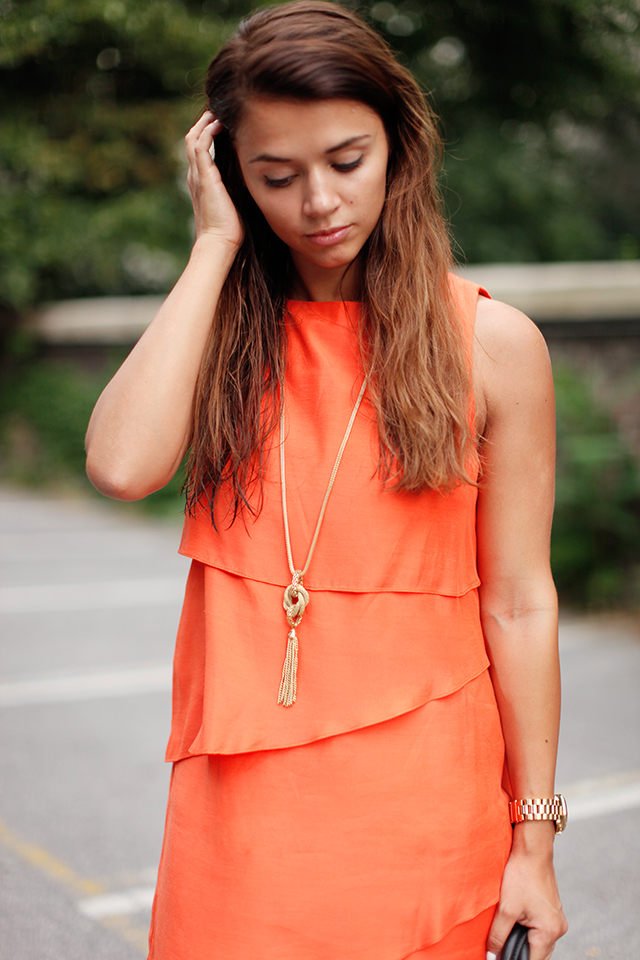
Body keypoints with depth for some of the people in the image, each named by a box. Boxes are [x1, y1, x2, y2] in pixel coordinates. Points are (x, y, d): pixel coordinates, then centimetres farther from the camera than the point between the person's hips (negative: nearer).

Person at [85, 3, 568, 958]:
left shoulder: (493, 342, -5)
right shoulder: (222, 325, 2)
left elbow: (519, 604, -4)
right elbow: (122, 466, -18)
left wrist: (535, 840, -2)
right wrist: (216, 243, -11)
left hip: (422, 793, -1)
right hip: (242, 790, 2)